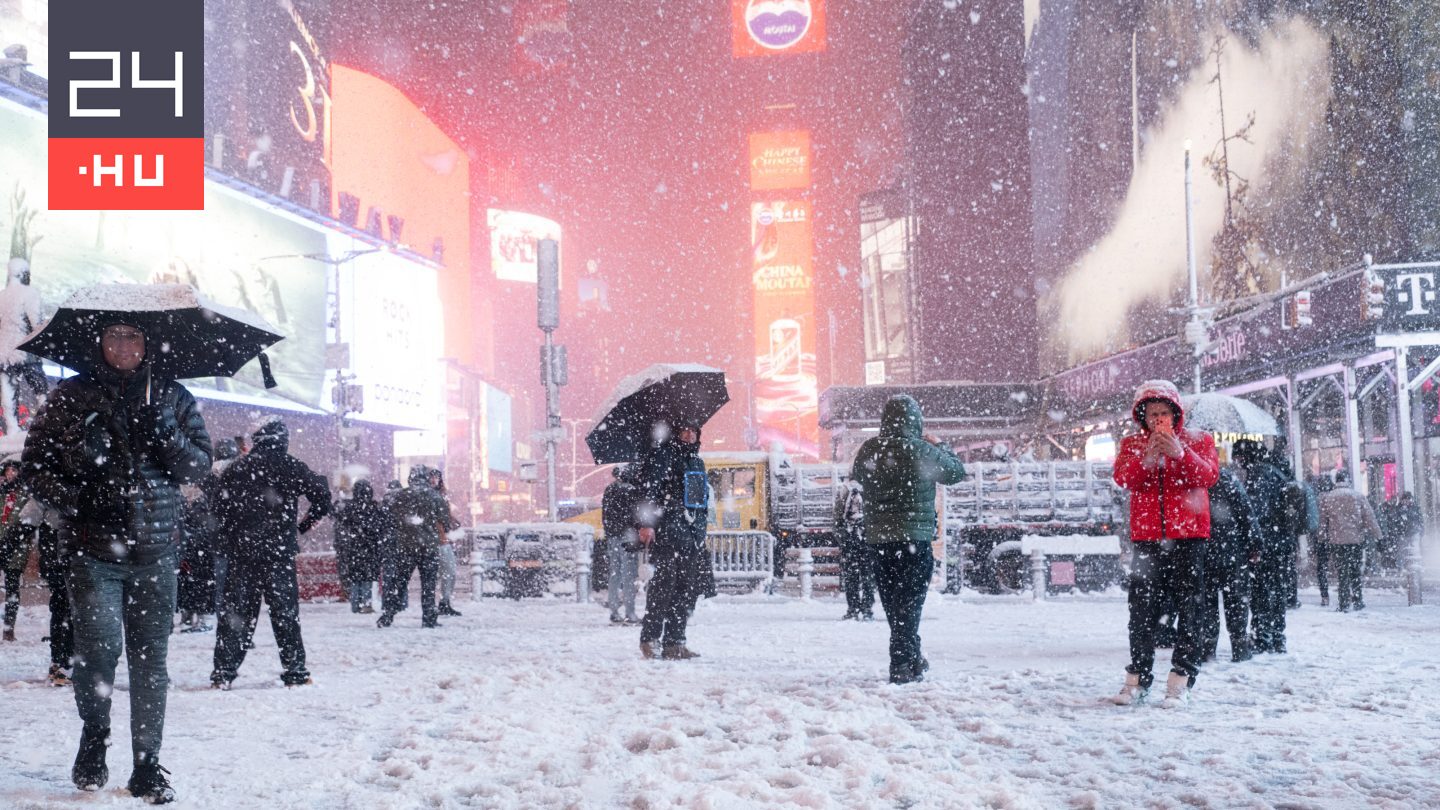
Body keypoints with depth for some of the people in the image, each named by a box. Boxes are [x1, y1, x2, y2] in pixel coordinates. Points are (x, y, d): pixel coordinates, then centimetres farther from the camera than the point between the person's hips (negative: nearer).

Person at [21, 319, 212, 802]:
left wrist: (167, 435, -12)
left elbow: (200, 467, 7)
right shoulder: (71, 397, 5)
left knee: (150, 656, 1)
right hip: (91, 549, -1)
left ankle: (147, 764, 11)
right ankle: (94, 735, 16)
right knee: (98, 649, -12)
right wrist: (73, 499, -11)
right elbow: (34, 465, 6)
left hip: (155, 549, 1)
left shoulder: (172, 397, 9)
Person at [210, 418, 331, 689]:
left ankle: (224, 671, 5)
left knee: (236, 611, 7)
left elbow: (219, 510, 7)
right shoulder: (290, 466, -2)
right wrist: (303, 526, 6)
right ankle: (295, 670, 5)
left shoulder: (234, 470, 7)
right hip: (279, 550, -3)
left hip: (241, 552, 3)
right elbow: (322, 497, -6)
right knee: (285, 611, 3)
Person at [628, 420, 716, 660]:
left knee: (690, 586, 3)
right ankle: (649, 638, -8)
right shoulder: (662, 454, -2)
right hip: (667, 530, -8)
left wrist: (701, 531, 24)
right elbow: (647, 488, -11)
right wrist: (646, 523, -21)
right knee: (666, 581, -14)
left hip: (692, 532, 8)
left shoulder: (697, 462, 24)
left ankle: (674, 642, 6)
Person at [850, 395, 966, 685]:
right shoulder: (920, 450, -14)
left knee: (893, 604, 16)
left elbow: (857, 479, 18)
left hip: (878, 539, 5)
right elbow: (956, 472, -1)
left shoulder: (867, 451, 1)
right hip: (914, 539, -5)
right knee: (909, 603, -1)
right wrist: (939, 445, 15)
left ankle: (913, 659, 28)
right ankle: (902, 666, -5)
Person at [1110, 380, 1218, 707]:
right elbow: (1122, 477, -7)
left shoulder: (1198, 441, 8)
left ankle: (1181, 679, 0)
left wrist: (1180, 453, -26)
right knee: (1141, 606, 1)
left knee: (1188, 605, -2)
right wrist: (1147, 458, -24)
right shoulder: (1132, 444, 11)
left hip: (1188, 535, -1)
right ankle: (1138, 676, 7)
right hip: (1145, 536, 1)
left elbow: (1209, 475, -10)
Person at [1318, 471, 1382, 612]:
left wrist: (1324, 537, 16)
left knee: (1342, 573, 3)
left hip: (1336, 541, -1)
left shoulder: (1327, 498, -1)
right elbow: (1369, 518, 0)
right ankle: (1358, 601, 18)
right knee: (1356, 572, 14)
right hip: (1357, 539, 1)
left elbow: (1322, 521, 4)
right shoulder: (1358, 497, -2)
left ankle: (1344, 604, -1)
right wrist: (1376, 535, 7)